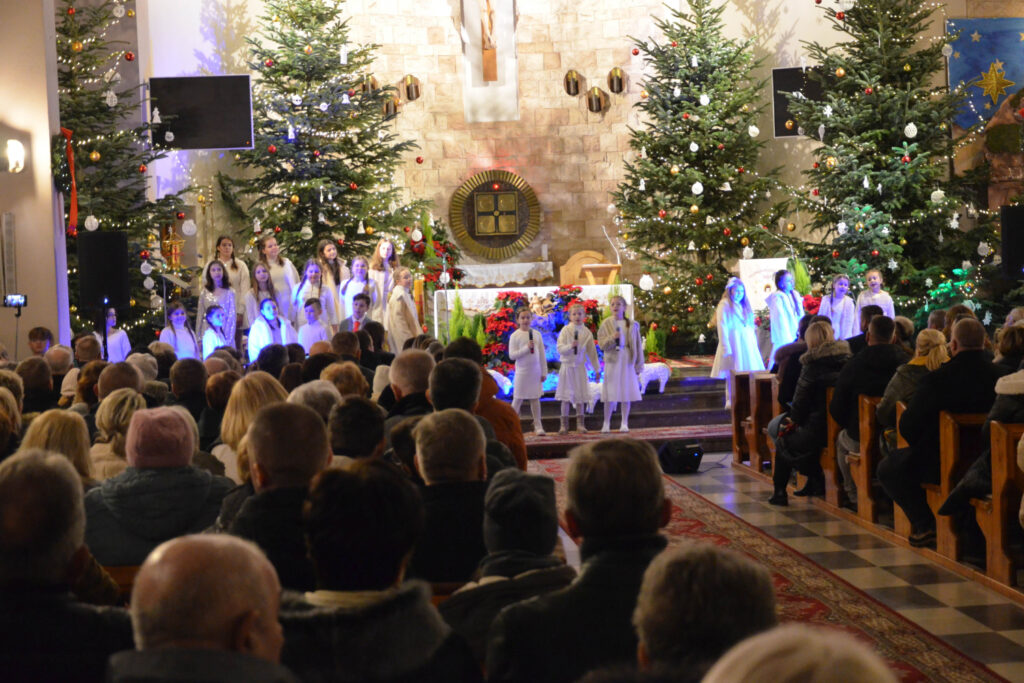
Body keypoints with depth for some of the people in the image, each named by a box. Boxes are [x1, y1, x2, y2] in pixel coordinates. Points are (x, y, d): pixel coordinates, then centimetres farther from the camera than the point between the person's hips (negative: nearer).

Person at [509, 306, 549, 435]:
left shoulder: (537, 334, 6)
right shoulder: (515, 336, -5)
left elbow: (542, 354, 9)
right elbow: (512, 355, -11)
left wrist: (544, 372, 7)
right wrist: (526, 348, -20)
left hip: (535, 372, 3)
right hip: (522, 372, -3)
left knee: (535, 399, 7)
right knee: (518, 400, 1)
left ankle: (538, 426, 12)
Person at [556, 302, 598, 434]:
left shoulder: (587, 333, 4)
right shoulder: (565, 330, -3)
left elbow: (592, 352, 9)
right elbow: (560, 348, -8)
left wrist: (596, 369, 11)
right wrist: (570, 346, -25)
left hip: (580, 366, 2)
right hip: (567, 365, -2)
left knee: (581, 395, 4)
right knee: (566, 397, -1)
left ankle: (580, 424, 12)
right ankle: (564, 424, 5)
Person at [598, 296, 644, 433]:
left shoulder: (632, 325, 4)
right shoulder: (606, 324, 2)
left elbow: (638, 346, 5)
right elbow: (602, 344, -2)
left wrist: (639, 365, 1)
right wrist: (612, 338, -20)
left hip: (628, 361, 1)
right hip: (612, 361, -1)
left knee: (627, 393, 4)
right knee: (610, 394, -2)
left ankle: (624, 423, 14)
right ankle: (606, 423, 8)